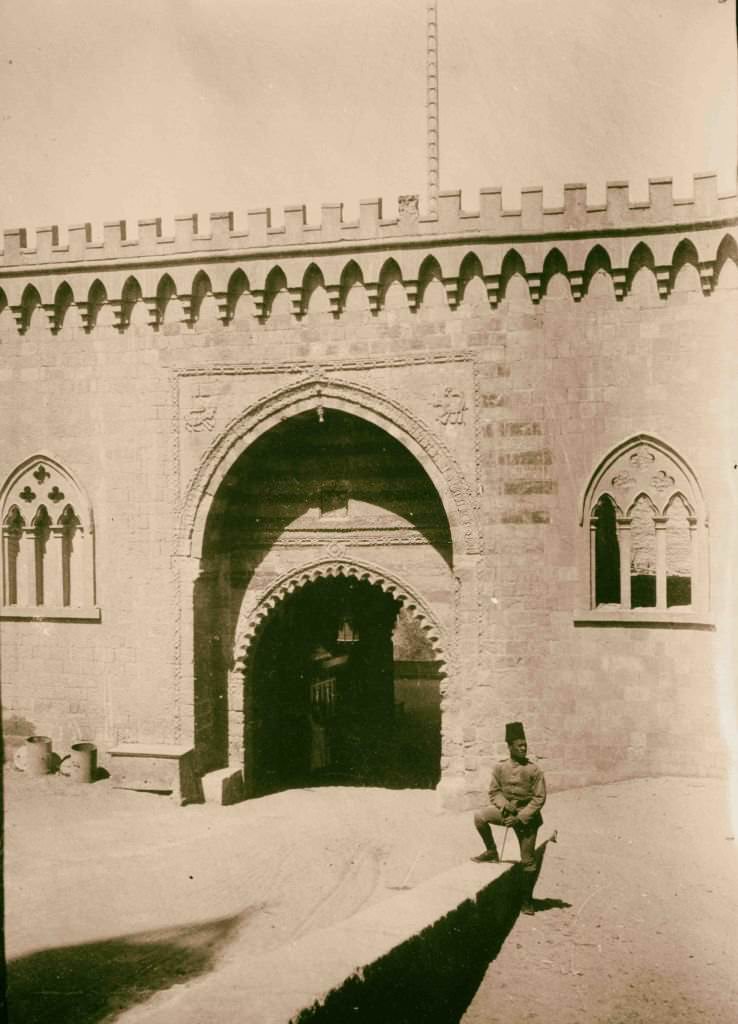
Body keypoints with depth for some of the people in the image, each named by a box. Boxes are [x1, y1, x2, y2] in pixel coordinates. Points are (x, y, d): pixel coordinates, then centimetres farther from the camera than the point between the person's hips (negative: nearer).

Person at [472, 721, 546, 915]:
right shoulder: (500, 768, -3)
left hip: (527, 816, -2)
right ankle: (492, 853, -1)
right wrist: (505, 805, -17)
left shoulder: (534, 770, -10)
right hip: (506, 810, 2)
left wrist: (520, 818, -17)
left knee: (528, 860, 3)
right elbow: (494, 792, 4)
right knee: (480, 816, -23)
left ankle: (527, 900, 21)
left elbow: (539, 798, -10)